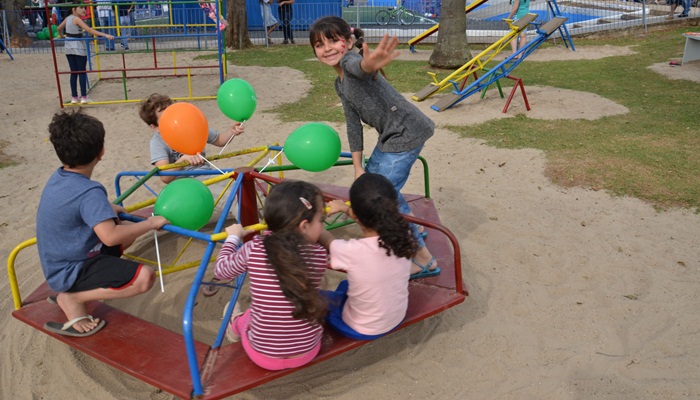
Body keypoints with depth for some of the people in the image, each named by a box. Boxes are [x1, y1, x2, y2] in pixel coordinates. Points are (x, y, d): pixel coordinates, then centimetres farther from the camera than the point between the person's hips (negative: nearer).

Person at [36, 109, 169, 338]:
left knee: (128, 230, 21)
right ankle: (72, 298, -10)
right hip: (71, 272, -10)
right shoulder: (89, 192, -26)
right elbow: (110, 237, -36)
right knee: (144, 277, -24)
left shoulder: (59, 177, 3)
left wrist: (108, 209, 16)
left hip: (59, 264, 10)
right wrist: (151, 223, -24)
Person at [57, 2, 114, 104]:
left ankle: (74, 97, 11)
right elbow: (89, 30, -27)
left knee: (73, 72, 10)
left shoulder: (68, 18, 8)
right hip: (78, 48, -7)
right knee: (82, 72, -1)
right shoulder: (76, 19, -15)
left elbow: (59, 28, 23)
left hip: (69, 47, 7)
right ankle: (84, 97, -2)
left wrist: (61, 36, 44)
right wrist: (105, 35, -35)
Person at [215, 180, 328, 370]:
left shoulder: (253, 250, -17)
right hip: (308, 352, 0)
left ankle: (236, 325, 57)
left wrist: (233, 237, 16)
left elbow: (221, 270, 2)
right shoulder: (319, 255, -17)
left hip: (263, 355, 0)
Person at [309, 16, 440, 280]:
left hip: (405, 134, -11)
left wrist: (370, 64, -68)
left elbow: (359, 66, -44)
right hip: (390, 136, 11)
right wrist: (358, 167, 10)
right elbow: (353, 123, 14)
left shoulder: (350, 61, -17)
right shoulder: (340, 84, 12)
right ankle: (413, 232, 47)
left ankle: (425, 261, 5)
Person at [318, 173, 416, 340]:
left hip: (361, 330, -4)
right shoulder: (404, 237, -22)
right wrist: (344, 208, 9)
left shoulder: (351, 251, -35)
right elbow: (377, 219, 1)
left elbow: (326, 240, -11)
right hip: (396, 319, 5)